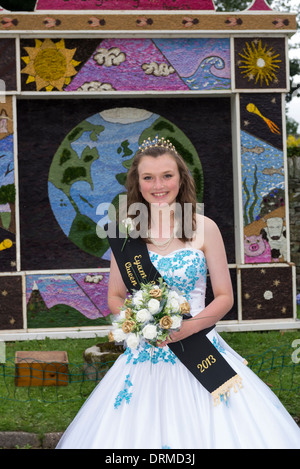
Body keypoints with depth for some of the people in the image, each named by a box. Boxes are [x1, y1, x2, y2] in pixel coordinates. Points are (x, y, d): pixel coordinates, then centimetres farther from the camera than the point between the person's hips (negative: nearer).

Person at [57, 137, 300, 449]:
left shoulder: (203, 228, -1)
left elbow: (224, 297, 2)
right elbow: (115, 297, 11)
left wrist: (189, 326, -15)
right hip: (144, 355, 1)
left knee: (204, 430, -3)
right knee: (140, 432, 2)